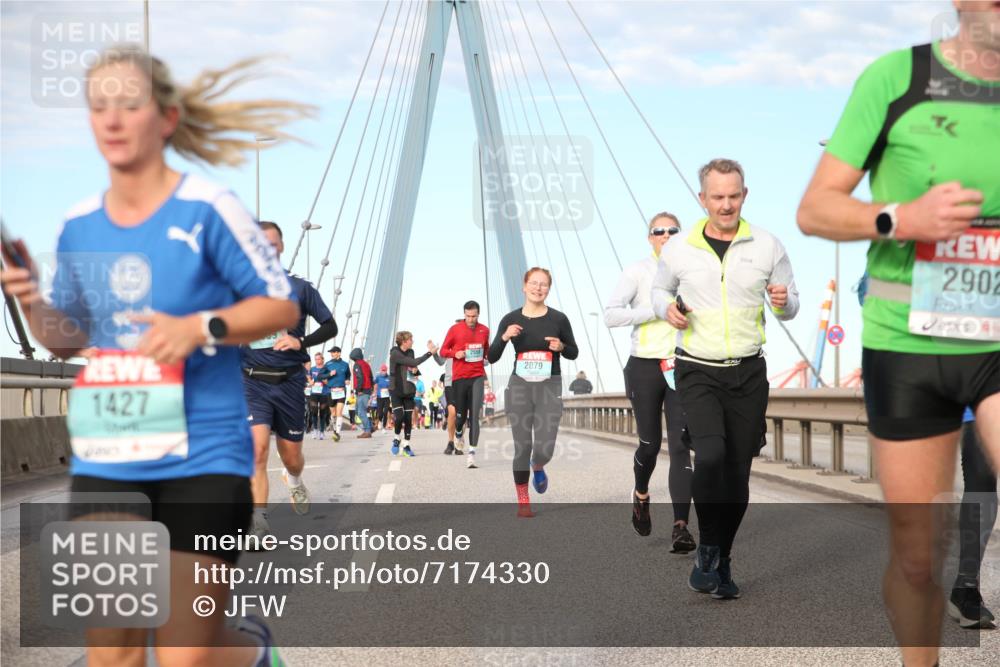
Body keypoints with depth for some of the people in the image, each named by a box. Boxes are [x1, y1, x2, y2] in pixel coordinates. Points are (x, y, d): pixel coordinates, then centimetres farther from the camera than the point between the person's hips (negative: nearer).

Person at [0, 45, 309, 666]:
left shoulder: (207, 208, -10)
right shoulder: (78, 225, 6)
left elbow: (282, 304, -6)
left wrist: (200, 326, -21)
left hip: (201, 459, -5)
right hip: (104, 463, 5)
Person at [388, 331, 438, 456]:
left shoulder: (410, 352, 6)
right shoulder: (395, 353, -15)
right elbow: (414, 363, -24)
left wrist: (414, 369, -6)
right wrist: (430, 352, -22)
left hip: (408, 390, 6)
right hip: (396, 390, -6)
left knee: (408, 418, 2)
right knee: (399, 416, -14)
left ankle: (406, 445, 11)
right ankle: (397, 439, 10)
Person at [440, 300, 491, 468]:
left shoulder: (484, 330, 7)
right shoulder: (455, 329, 0)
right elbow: (443, 351, 6)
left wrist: (486, 355, 3)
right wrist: (455, 354, -13)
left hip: (477, 377, 1)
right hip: (459, 377, -1)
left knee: (474, 415, -11)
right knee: (460, 414, 5)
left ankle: (472, 453, -13)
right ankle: (459, 434, 41)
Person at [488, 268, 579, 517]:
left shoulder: (558, 319, -1)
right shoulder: (511, 320, 0)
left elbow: (574, 353, 10)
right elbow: (492, 357, 2)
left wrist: (561, 347, -11)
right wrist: (504, 337, -16)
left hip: (550, 387, 0)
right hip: (520, 386, 1)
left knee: (544, 449, -8)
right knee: (522, 447, 0)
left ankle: (537, 467, 30)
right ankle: (523, 501, 16)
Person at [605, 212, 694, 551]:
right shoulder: (637, 272, -3)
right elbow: (610, 315, -13)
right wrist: (657, 311, -19)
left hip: (681, 368, 1)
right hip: (645, 367, -1)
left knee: (680, 446, -10)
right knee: (650, 444, 9)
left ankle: (681, 527, -13)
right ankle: (641, 495, 41)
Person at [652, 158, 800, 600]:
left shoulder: (767, 246, 1)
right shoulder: (679, 250, -1)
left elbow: (790, 306, 10)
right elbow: (660, 288, 18)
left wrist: (783, 302, -14)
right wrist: (666, 308, -5)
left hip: (747, 372, 2)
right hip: (697, 372, -2)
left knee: (737, 474, 4)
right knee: (710, 455, -23)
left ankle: (722, 563, 20)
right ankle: (707, 551, -6)